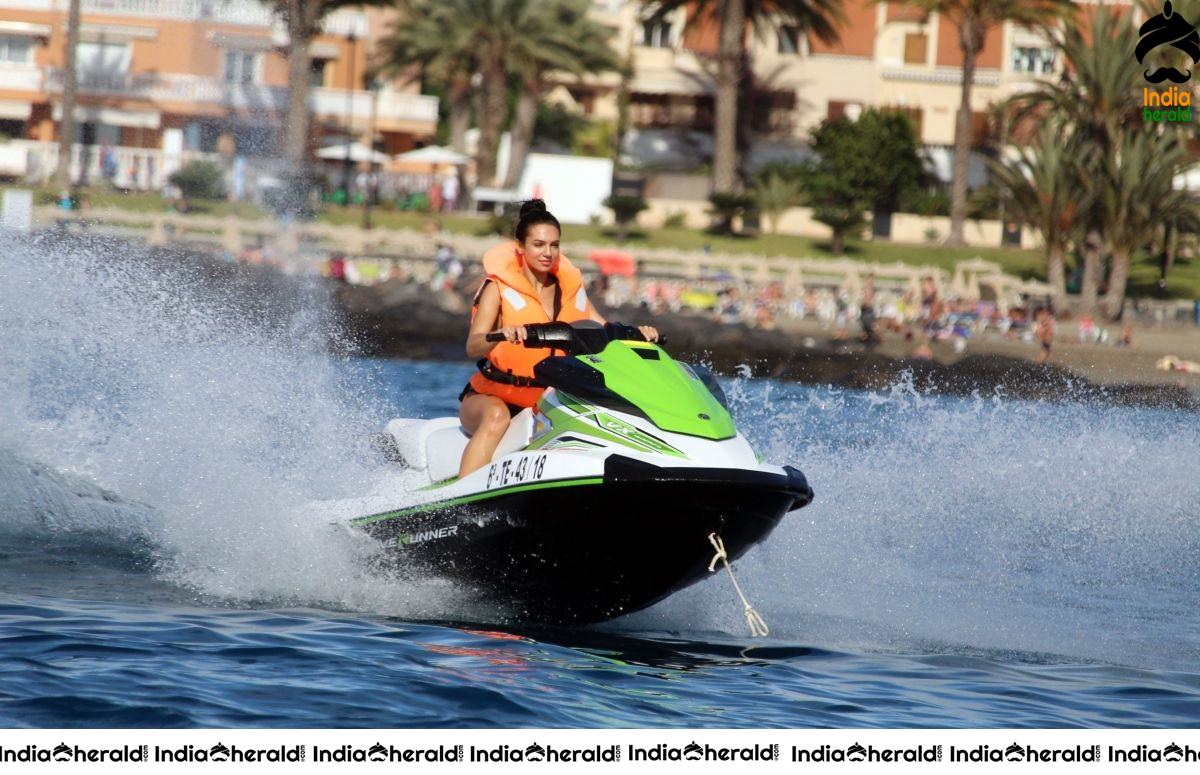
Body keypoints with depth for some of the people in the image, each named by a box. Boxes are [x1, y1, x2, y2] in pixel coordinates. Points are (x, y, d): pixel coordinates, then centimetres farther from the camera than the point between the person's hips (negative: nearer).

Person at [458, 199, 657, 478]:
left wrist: (636, 334, -16)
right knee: (496, 417, -38)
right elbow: (473, 346, -18)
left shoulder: (570, 287, 9)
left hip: (547, 400, 4)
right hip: (494, 395, -4)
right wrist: (502, 335, -41)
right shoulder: (500, 287, -5)